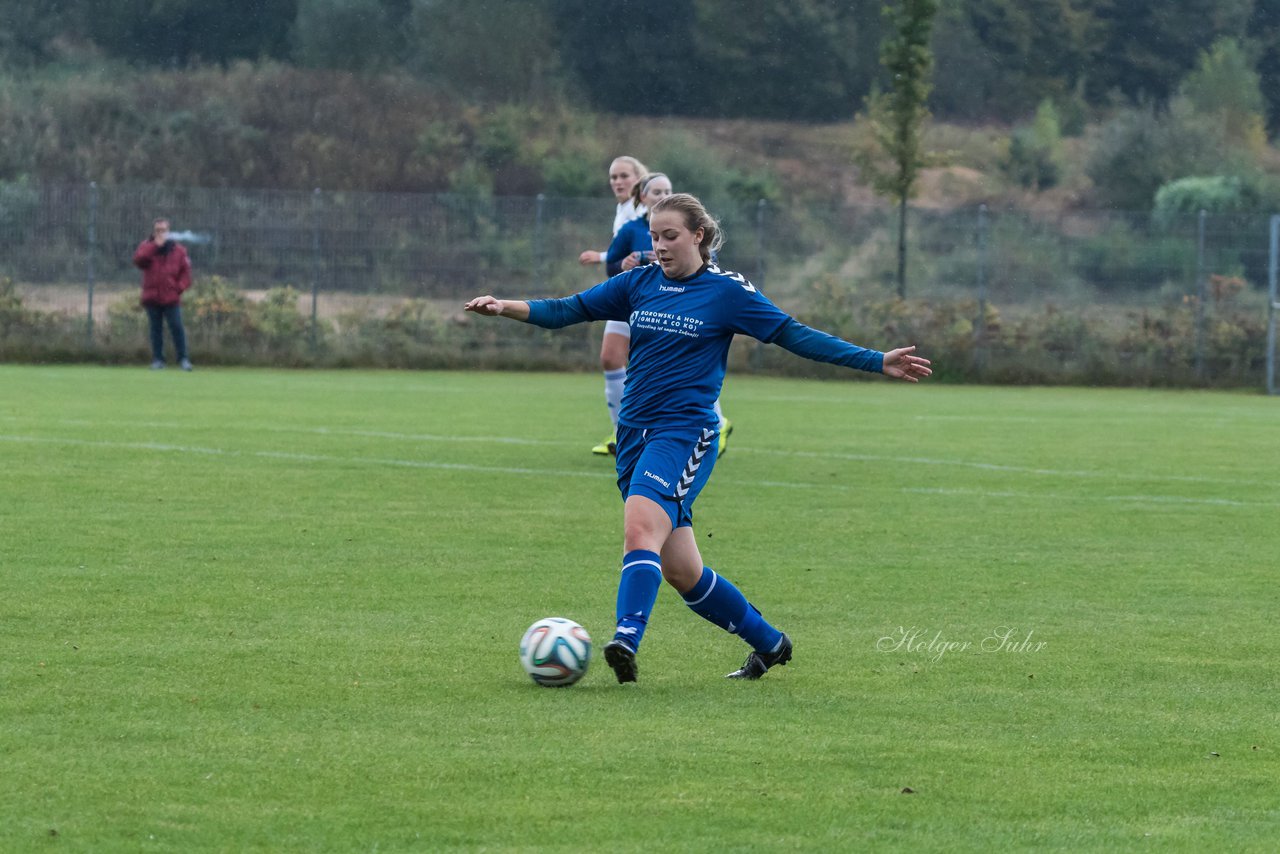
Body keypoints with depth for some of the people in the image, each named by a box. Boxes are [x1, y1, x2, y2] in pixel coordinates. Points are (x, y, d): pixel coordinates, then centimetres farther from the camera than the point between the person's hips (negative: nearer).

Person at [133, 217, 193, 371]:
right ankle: (157, 359, 12)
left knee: (177, 328, -8)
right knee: (156, 329, 6)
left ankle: (183, 358, -3)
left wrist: (180, 287, -5)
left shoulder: (178, 250, 6)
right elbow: (138, 260, -14)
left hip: (171, 299, -1)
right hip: (152, 299, 1)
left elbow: (186, 271, 9)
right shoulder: (146, 247, 6)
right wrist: (155, 246, -18)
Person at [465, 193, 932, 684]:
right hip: (634, 435, 5)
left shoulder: (727, 291, -2)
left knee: (640, 528, -29)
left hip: (685, 434, -5)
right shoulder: (639, 283, 10)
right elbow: (569, 310, 10)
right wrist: (506, 308, -5)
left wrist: (877, 362, -5)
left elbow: (795, 336, 0)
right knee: (679, 570, 7)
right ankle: (768, 643, 24)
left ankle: (626, 640, -43)